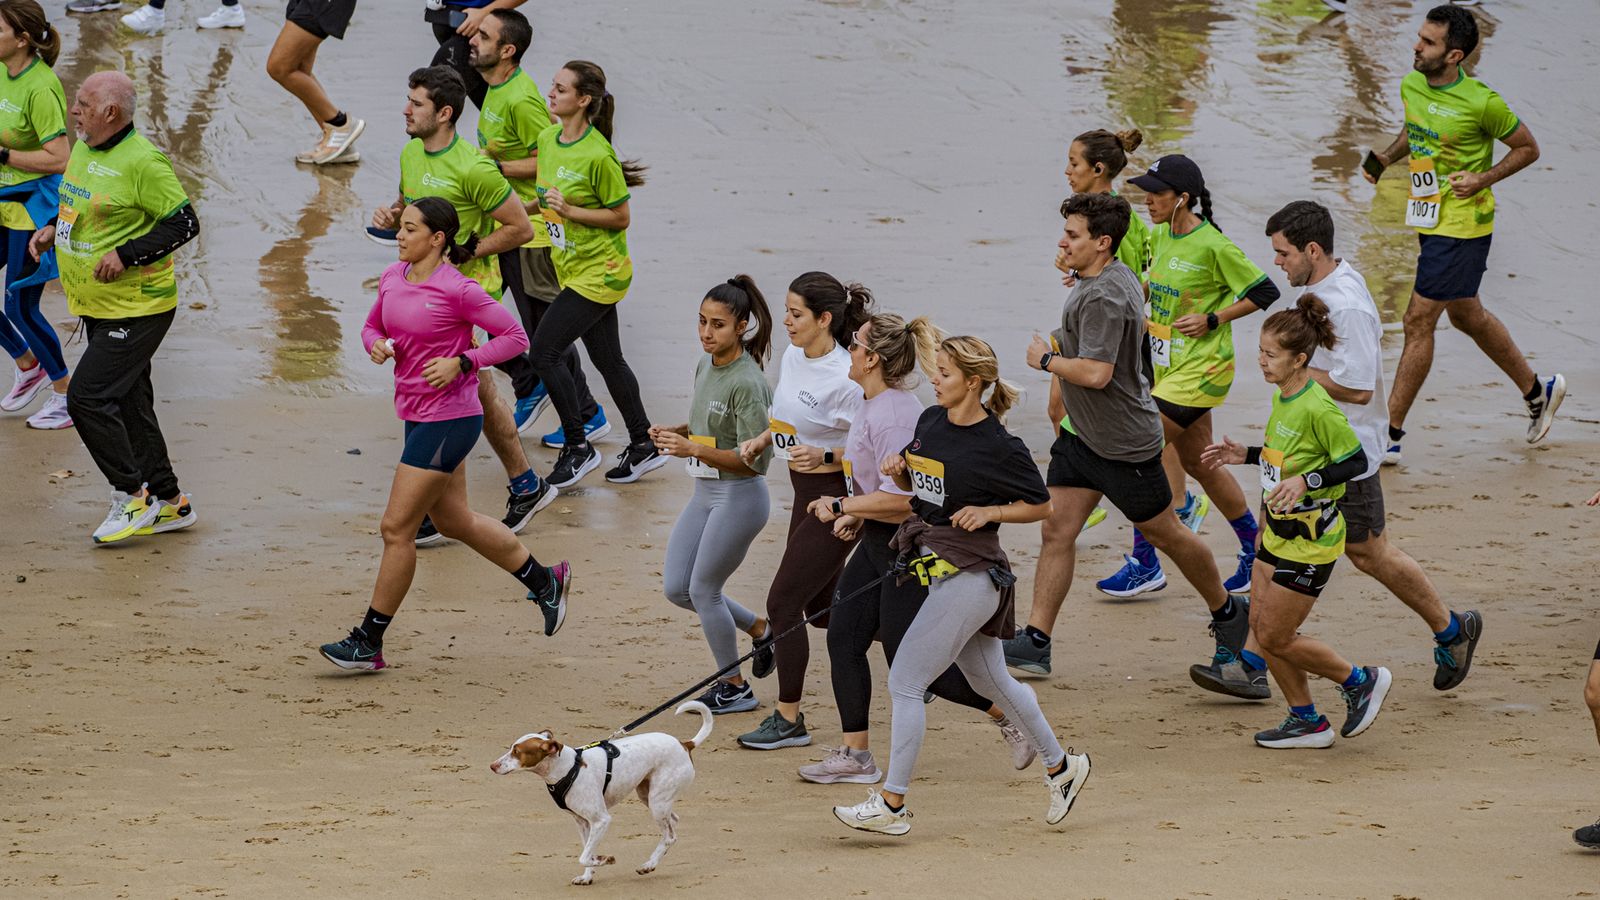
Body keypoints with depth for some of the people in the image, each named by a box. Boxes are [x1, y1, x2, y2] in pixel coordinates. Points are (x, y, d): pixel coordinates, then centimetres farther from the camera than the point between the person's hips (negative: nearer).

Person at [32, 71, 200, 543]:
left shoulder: (143, 162, -19)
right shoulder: (83, 149, 8)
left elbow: (185, 223, -18)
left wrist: (126, 255, -23)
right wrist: (52, 228, 7)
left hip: (136, 309, -9)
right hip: (97, 308, 9)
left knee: (87, 397, -13)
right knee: (128, 403, 14)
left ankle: (132, 495, 1)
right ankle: (168, 503, 24)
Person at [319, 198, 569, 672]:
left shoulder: (457, 289, -17)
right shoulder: (392, 278, 4)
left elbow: (514, 337, -12)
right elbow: (372, 326, 20)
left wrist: (461, 362, -21)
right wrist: (377, 344, -4)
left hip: (449, 419, -9)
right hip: (417, 415, 9)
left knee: (396, 528, -6)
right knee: (454, 520, 20)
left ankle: (369, 642, 4)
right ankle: (546, 581, 37)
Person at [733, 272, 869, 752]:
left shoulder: (844, 379, -23)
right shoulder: (793, 357, 3)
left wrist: (825, 456, -32)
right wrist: (762, 441, 4)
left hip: (837, 500, -9)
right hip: (808, 494, 9)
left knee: (783, 603, -7)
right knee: (821, 607, 19)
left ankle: (789, 719, 4)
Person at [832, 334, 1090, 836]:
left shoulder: (1000, 448, -15)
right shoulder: (931, 422, 6)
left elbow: (1040, 506, -5)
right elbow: (915, 484, 20)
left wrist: (990, 512, -19)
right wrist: (898, 471, -2)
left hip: (969, 577, -9)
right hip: (937, 567, 9)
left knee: (904, 682, -8)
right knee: (990, 681, 20)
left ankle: (892, 804, -3)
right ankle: (1061, 766, 35)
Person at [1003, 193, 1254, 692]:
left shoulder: (1103, 298, -26)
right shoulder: (1117, 275, 6)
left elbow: (1095, 373, -32)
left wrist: (1046, 359, -18)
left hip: (1123, 442, -10)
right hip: (1081, 435, 10)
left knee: (1165, 532, 8)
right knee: (1056, 530, 1)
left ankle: (1229, 613, 29)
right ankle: (1035, 643, 0)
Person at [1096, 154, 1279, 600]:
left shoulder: (1212, 246, -18)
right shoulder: (1160, 236, 5)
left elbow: (1264, 292, -12)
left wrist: (1212, 320, -16)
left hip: (1201, 370, -9)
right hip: (1169, 366, 9)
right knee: (1197, 463, 16)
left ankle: (1144, 563, -2)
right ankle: (1257, 552, 30)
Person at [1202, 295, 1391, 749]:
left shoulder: (1317, 408, -23)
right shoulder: (1282, 397, 4)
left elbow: (1356, 461, -20)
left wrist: (1305, 481, -29)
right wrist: (1246, 455, 9)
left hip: (1311, 537, -9)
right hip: (1279, 530, 9)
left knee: (1276, 638, -2)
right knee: (1261, 625, 10)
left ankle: (1361, 681, 16)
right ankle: (1306, 721, 23)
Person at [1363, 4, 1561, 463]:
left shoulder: (1481, 102, -19)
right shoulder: (1411, 85, 1)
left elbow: (1528, 148, -5)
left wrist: (1483, 178, -17)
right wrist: (1389, 155, 3)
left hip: (1462, 223, -9)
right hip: (1428, 219, 9)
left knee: (1418, 322, -8)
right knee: (1467, 316, 22)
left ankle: (1389, 436, -2)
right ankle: (1538, 391, 41)